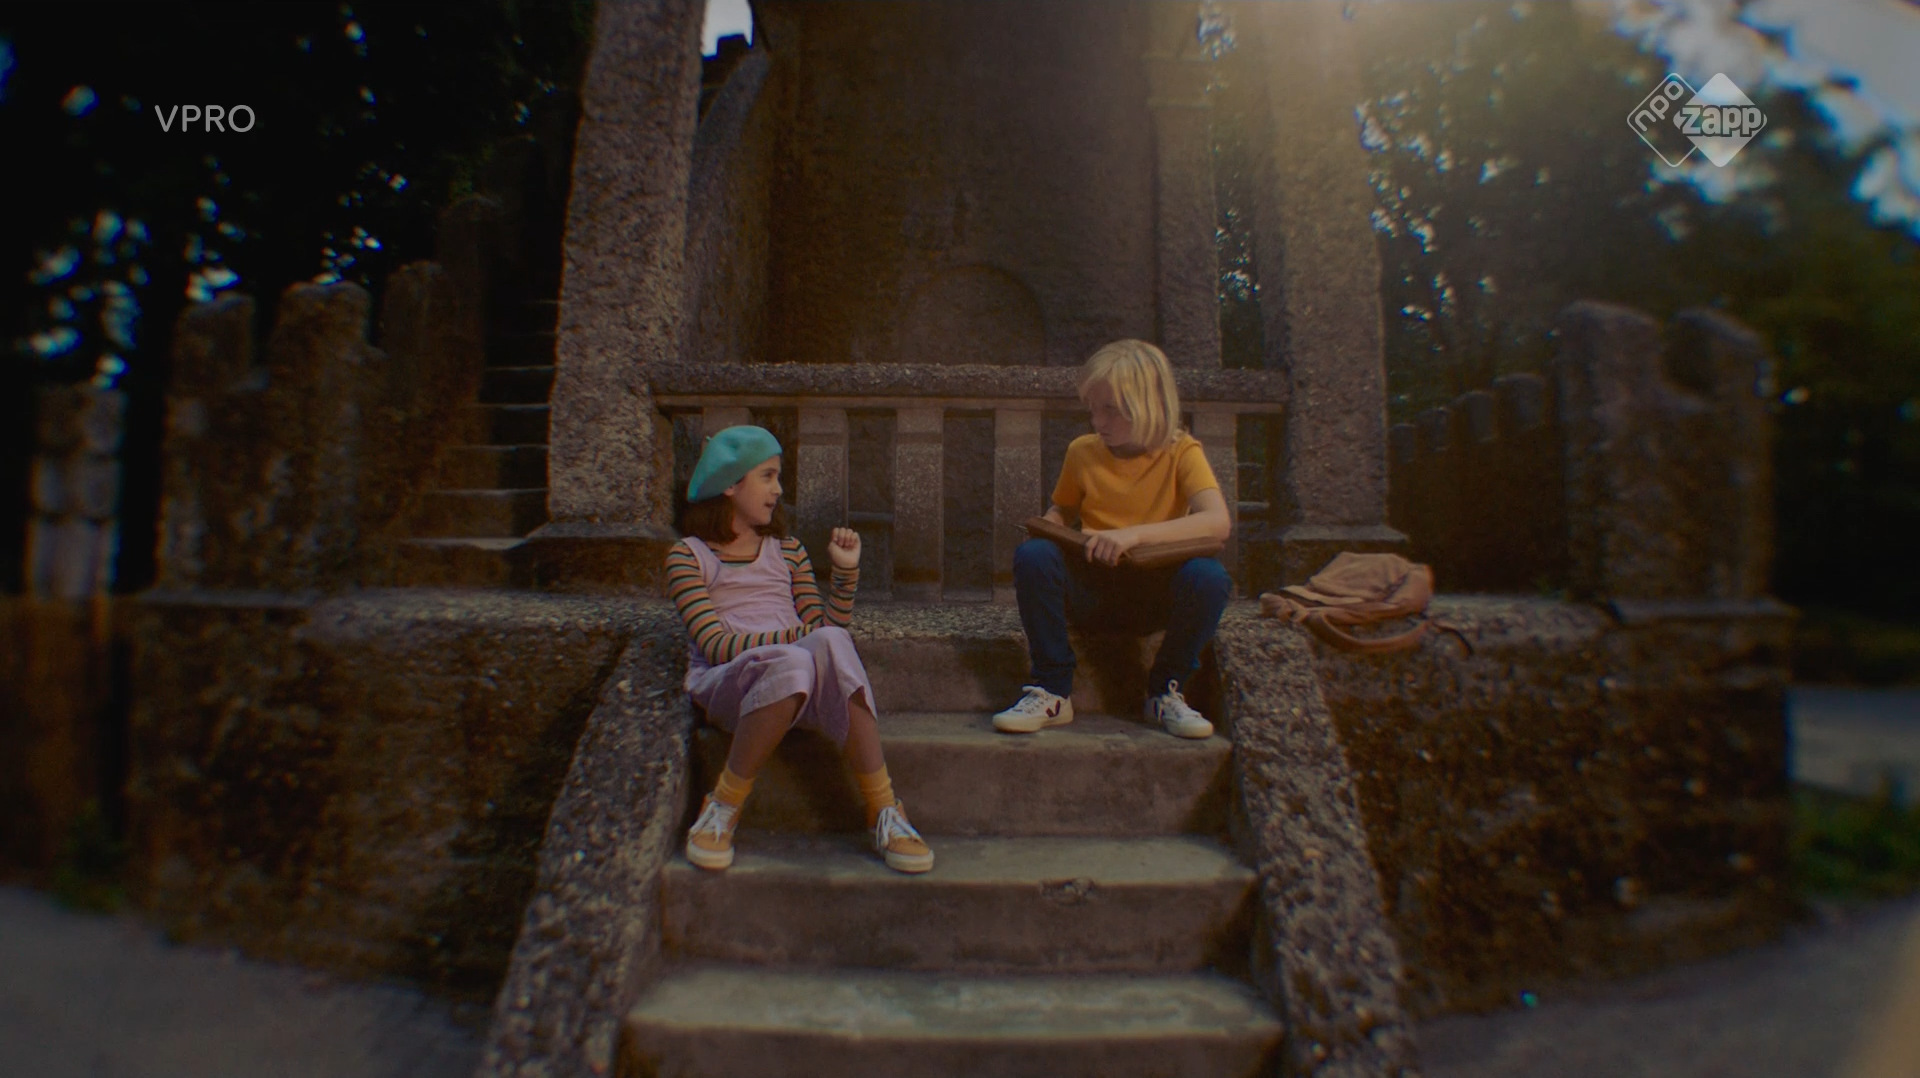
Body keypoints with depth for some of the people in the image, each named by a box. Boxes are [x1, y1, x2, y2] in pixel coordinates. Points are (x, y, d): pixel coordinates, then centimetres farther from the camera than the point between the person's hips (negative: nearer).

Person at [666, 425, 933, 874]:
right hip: (723, 684, -3)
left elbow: (828, 629, 13)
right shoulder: (688, 556, 8)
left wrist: (846, 571, 2)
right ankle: (723, 808, -19)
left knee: (831, 644, -33)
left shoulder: (787, 551, 23)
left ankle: (885, 814, -31)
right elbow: (716, 646, -8)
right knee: (792, 663, -38)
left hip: (797, 691, 3)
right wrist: (801, 636, -18)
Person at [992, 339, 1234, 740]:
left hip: (1155, 594, -1)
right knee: (1033, 554, -27)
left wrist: (1137, 534, -34)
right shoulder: (1083, 451, 2)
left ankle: (1166, 691, -7)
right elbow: (1060, 510, 16)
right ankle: (1052, 691, -16)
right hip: (1091, 588, 1)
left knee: (1209, 576, -32)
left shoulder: (1180, 452, -6)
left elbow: (1219, 523, -21)